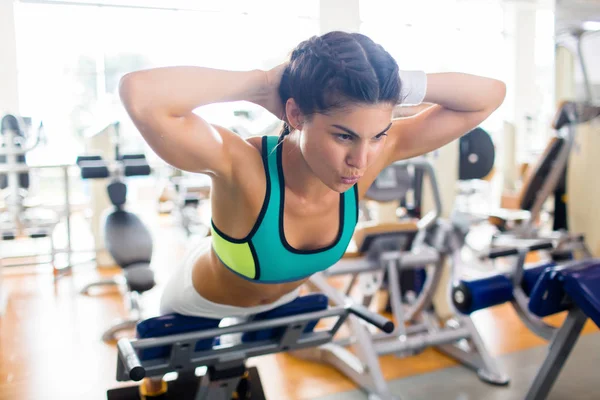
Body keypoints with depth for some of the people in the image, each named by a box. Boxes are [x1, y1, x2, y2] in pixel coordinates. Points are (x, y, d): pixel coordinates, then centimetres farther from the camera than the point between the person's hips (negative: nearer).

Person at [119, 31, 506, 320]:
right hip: (202, 307, -2)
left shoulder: (374, 153, -32)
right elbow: (139, 94, -64)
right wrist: (262, 83, -52)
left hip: (284, 300, 2)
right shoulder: (243, 167, -46)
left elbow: (490, 95, -27)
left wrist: (393, 84, -41)